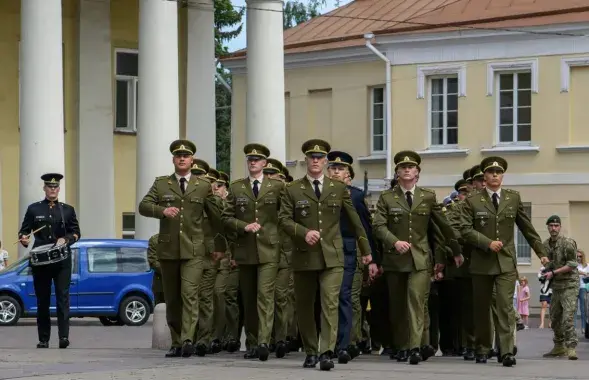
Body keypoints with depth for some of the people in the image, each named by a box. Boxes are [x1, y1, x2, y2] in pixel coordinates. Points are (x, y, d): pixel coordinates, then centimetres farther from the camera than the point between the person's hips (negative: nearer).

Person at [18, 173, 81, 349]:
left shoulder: (67, 210, 10)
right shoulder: (34, 209, 8)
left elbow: (76, 233, 8)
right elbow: (24, 230, 8)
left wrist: (65, 239, -12)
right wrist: (24, 239, -15)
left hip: (62, 261, 0)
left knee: (63, 297, -11)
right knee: (42, 300, 4)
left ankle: (64, 336, -17)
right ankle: (43, 340, 9)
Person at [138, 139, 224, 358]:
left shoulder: (203, 186, 8)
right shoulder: (161, 184, 9)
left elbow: (215, 217, 13)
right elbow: (143, 206, -1)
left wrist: (220, 246, 16)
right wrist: (162, 210, -21)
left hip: (193, 250, -2)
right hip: (168, 249, 2)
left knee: (189, 294, -17)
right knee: (172, 298, 7)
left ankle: (187, 340, -24)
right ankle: (176, 343, 14)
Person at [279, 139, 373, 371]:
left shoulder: (339, 189, 8)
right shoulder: (292, 190, 6)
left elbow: (355, 221, 13)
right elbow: (284, 220, -2)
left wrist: (366, 250, 15)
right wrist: (304, 232, -20)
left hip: (332, 257, -1)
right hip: (303, 256, 1)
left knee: (330, 303, -13)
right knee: (304, 306, 8)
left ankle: (327, 353, -18)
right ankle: (310, 352, 21)